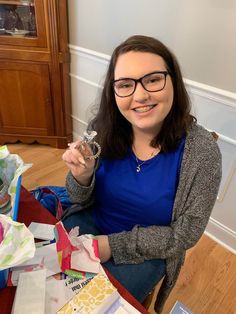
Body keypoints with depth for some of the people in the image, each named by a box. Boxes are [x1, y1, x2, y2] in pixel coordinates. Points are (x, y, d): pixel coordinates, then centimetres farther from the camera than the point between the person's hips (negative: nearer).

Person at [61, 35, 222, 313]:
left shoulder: (201, 151, -24)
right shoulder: (102, 128, -16)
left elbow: (185, 235, -14)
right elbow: (83, 201, -4)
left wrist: (113, 245, -18)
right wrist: (82, 178, -27)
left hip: (146, 251, -2)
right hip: (89, 223, 3)